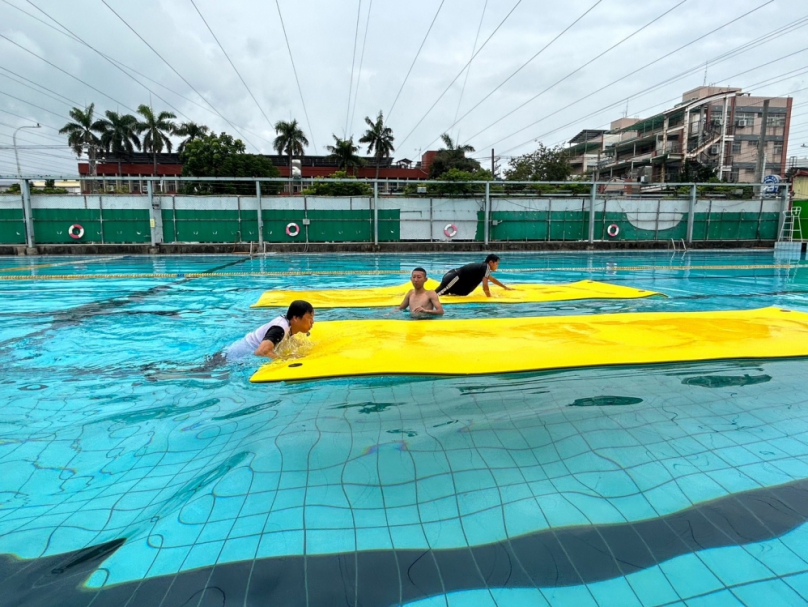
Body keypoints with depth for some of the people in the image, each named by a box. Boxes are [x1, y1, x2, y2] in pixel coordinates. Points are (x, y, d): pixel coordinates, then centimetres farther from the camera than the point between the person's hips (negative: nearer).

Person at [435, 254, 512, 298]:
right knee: (436, 293, -22)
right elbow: (485, 286, -14)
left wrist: (505, 287, 49)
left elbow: (492, 279, 41)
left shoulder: (483, 267, 23)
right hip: (455, 278, -10)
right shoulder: (486, 267, -8)